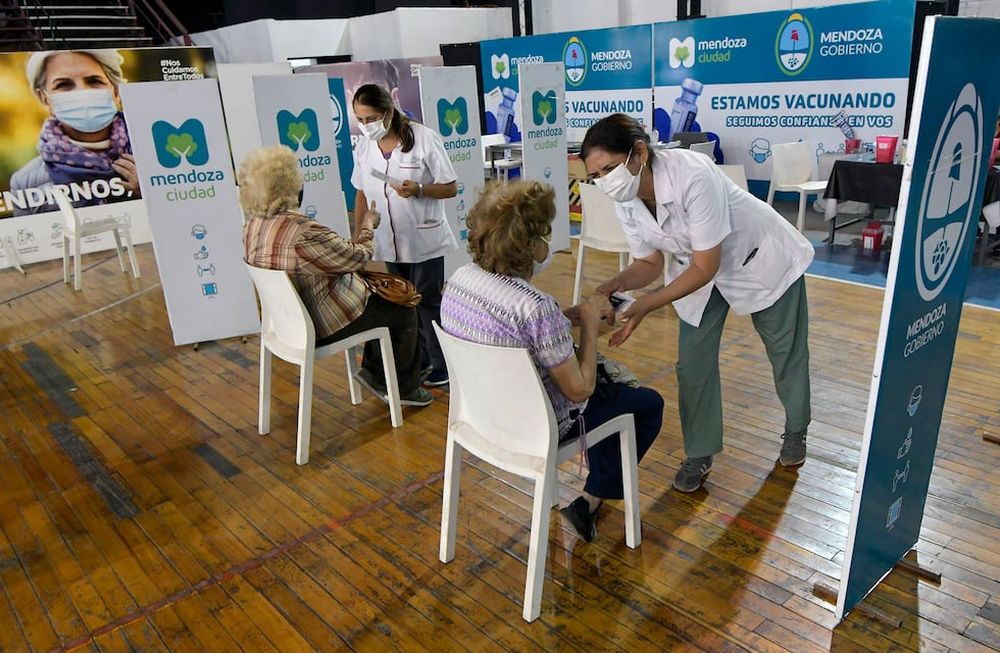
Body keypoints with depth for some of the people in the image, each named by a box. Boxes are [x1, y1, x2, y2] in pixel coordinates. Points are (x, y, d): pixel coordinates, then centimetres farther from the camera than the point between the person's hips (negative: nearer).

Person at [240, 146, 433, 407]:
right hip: (322, 326, -9)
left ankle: (373, 371, 31)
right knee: (404, 312, 9)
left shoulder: (253, 227, -4)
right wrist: (368, 225, 1)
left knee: (379, 295, 24)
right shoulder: (303, 234, -33)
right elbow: (358, 257, -18)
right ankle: (405, 388, 25)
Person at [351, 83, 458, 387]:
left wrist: (419, 189, -27)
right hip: (389, 242, 5)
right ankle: (417, 362, 29)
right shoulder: (364, 147, 3)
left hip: (424, 240, -5)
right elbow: (362, 193, 12)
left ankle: (442, 366, 17)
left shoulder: (424, 138, -11)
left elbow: (451, 188, -9)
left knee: (428, 302, 2)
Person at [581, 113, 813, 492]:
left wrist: (646, 306, -39)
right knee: (692, 361, -1)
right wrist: (618, 283, -29)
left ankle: (796, 429, 42)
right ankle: (699, 453, 18)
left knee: (785, 349, 16)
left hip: (763, 259, -4)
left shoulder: (693, 177, -40)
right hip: (699, 266, 5)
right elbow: (650, 263, -9)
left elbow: (706, 267, -34)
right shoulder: (625, 201, -20)